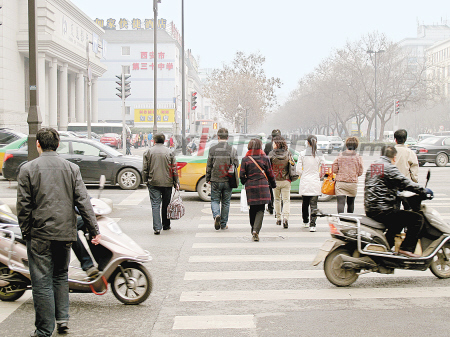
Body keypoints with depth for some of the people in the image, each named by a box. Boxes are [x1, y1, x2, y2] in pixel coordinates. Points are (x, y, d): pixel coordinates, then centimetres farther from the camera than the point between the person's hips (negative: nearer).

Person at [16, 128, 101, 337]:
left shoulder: (28, 169, -4)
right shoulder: (71, 168, 3)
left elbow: (23, 205, -5)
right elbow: (83, 202, 0)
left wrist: (25, 232, 6)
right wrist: (94, 230, 3)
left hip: (39, 234, -3)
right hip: (65, 233, 3)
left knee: (42, 282, 2)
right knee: (61, 276, 21)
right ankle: (62, 318, 17)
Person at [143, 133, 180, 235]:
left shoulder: (148, 152, 1)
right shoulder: (169, 152, 1)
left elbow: (145, 169, 3)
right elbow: (174, 169, 2)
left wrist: (145, 180, 13)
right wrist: (176, 182, 9)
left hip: (153, 183, -1)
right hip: (167, 183, 1)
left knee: (155, 205, -3)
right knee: (166, 204, 14)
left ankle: (157, 227, -13)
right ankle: (166, 225, 26)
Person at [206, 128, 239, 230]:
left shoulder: (212, 149, -4)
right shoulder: (233, 150, -2)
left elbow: (209, 166, 1)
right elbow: (236, 165, 3)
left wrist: (208, 179, 11)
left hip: (215, 180, -1)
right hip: (228, 181, 1)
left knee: (215, 200, 10)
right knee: (226, 202, 11)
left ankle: (216, 215, -17)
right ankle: (223, 224, 15)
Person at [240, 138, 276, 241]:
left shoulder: (245, 159, 0)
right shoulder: (265, 158, 1)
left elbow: (242, 175, 0)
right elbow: (270, 174, 6)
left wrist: (245, 183, 21)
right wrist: (273, 184, 22)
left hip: (250, 187, 1)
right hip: (263, 186, -1)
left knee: (252, 209, 14)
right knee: (260, 210, 1)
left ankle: (253, 230, 24)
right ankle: (256, 230, -16)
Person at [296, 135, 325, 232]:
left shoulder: (302, 154, -4)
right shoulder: (320, 155, -3)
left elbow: (298, 169, -5)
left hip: (304, 182, 0)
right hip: (315, 182, 0)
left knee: (305, 203, 17)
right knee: (314, 204, 1)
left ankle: (305, 222, 32)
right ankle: (312, 225, -8)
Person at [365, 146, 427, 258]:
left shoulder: (372, 166, 15)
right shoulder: (389, 168, -11)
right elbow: (405, 183, -14)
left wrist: (395, 191, 38)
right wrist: (424, 191, -2)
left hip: (370, 210, 10)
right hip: (383, 211, -10)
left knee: (399, 219, 34)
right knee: (417, 219, -7)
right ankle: (406, 248, -9)